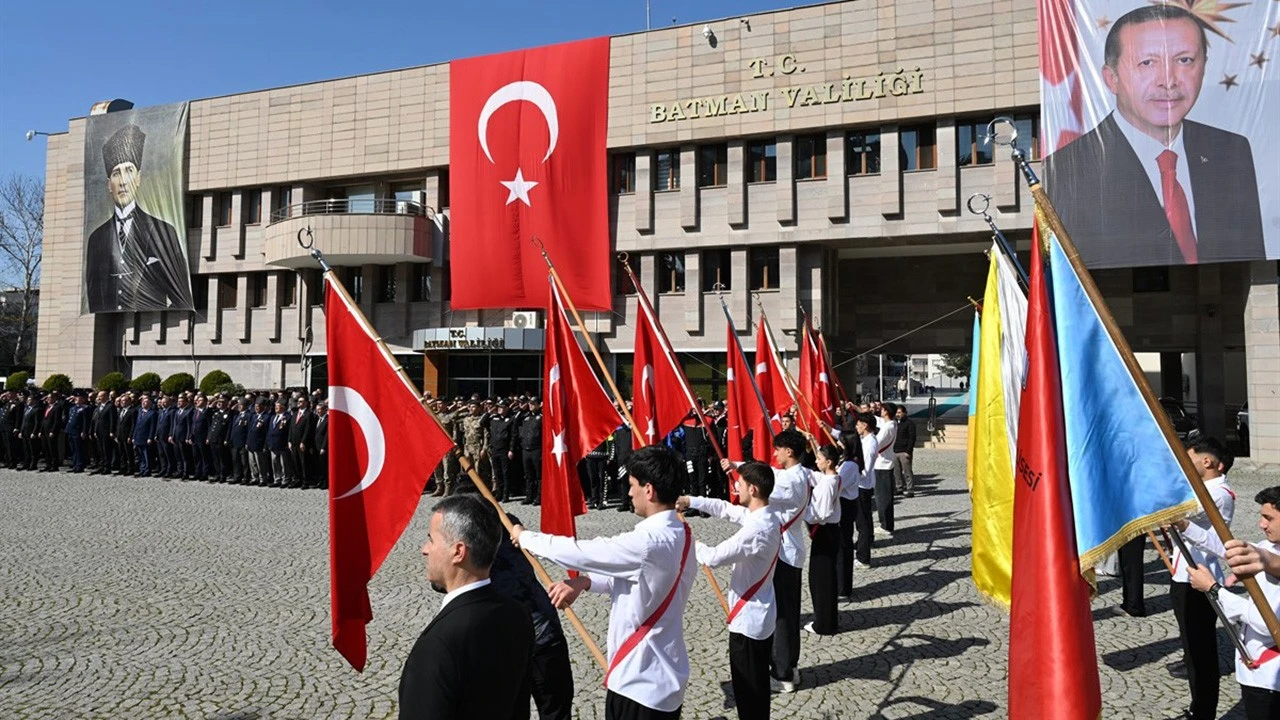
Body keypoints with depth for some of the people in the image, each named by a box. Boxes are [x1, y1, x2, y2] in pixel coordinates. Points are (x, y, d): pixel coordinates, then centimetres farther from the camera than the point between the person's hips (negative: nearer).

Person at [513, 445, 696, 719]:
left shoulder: (648, 542, -27)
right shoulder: (680, 535, 3)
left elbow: (579, 552, -20)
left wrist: (525, 537, -4)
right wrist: (584, 582, -1)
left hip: (639, 683, -9)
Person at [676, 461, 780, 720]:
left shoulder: (757, 530, -29)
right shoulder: (765, 517, 0)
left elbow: (713, 557, -28)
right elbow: (725, 508, 13)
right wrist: (690, 501, 6)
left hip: (749, 619, -10)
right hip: (761, 614, 10)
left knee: (748, 691, 5)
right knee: (756, 686, 22)